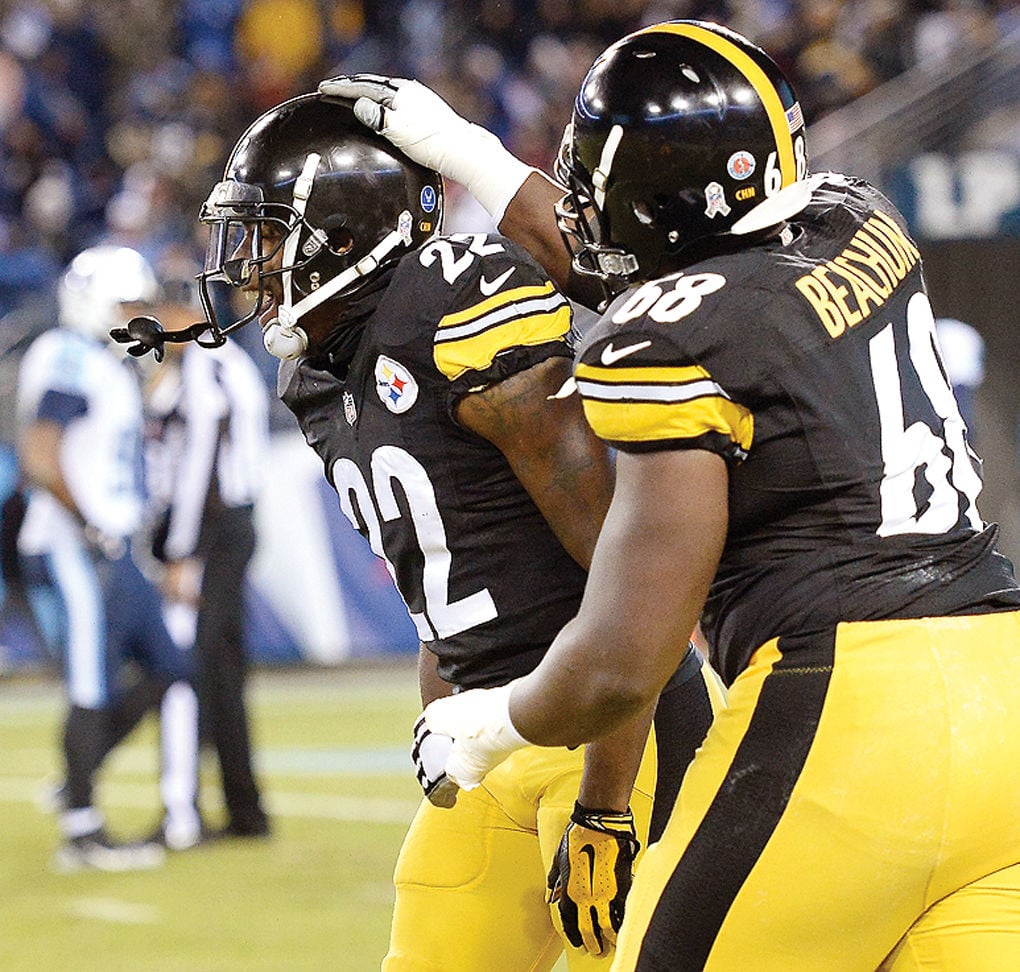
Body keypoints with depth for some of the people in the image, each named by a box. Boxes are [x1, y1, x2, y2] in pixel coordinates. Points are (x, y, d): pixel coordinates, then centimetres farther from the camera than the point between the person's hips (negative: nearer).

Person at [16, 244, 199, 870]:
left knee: (169, 672, 11)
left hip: (113, 553, 10)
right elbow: (41, 461, -21)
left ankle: (76, 786, 18)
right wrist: (91, 527, -17)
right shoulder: (69, 361, -13)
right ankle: (83, 833, 3)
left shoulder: (110, 367, 17)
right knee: (95, 692, -5)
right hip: (79, 553, -10)